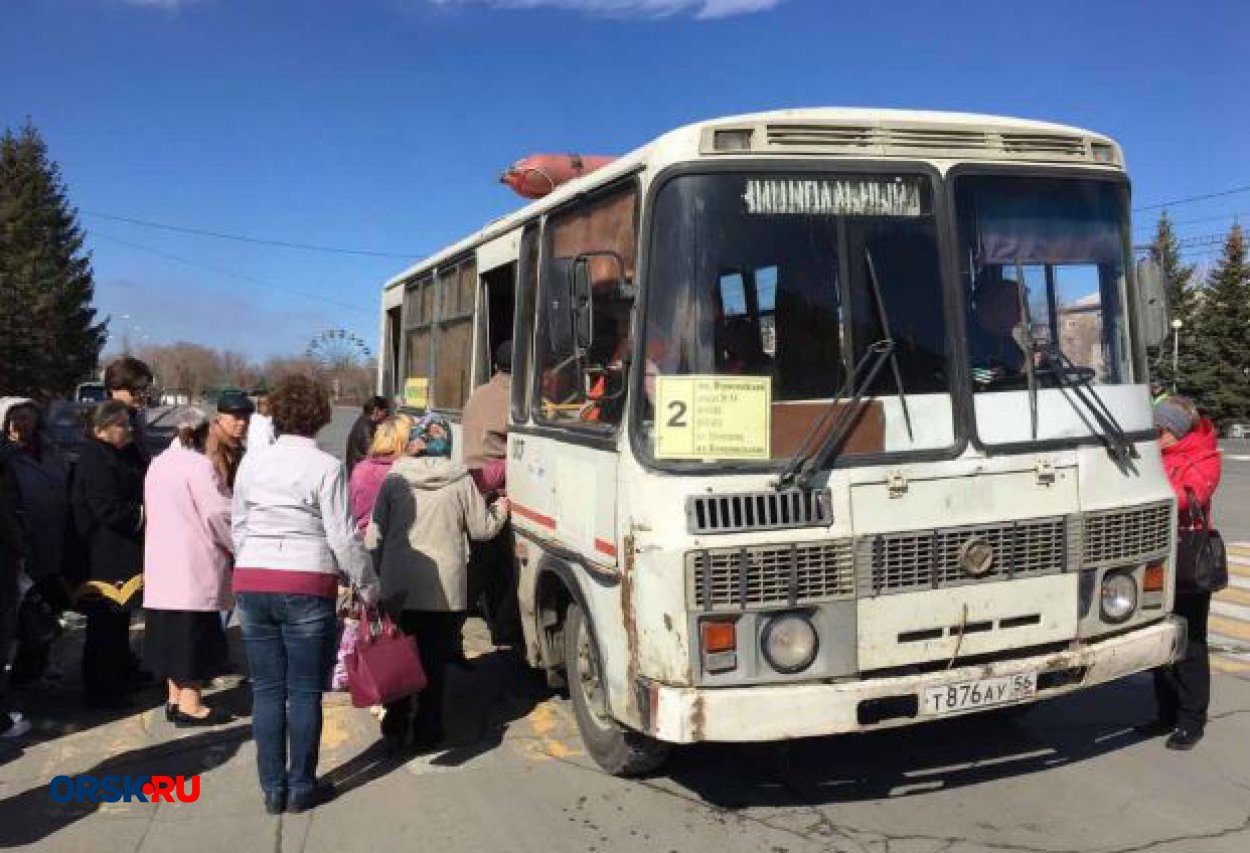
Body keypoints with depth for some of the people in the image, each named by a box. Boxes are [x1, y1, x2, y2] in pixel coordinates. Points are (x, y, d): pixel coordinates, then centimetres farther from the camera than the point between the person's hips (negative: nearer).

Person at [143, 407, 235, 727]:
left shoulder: (157, 464, 11)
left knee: (172, 631, 14)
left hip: (161, 563, 8)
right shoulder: (199, 465, -14)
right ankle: (190, 704, 2)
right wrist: (238, 545, -2)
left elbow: (151, 509, 16)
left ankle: (175, 698, 21)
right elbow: (218, 512, -17)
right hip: (195, 565, -8)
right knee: (194, 631, -2)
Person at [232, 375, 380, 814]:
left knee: (267, 689, 10)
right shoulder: (326, 466, -8)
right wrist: (369, 586, 1)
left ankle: (272, 788, 17)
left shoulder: (251, 463, 7)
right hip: (307, 587, -4)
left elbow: (238, 528, 14)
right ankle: (301, 786, 15)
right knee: (304, 691, 6)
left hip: (251, 584, 4)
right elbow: (343, 538, -9)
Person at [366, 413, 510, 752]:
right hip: (445, 590, -1)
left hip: (398, 588, 1)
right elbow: (482, 529, 4)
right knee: (434, 661, 8)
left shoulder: (394, 480, 1)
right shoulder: (460, 481, -4)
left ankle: (395, 728, 17)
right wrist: (501, 509, 23)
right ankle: (427, 730, 14)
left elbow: (374, 536, 2)